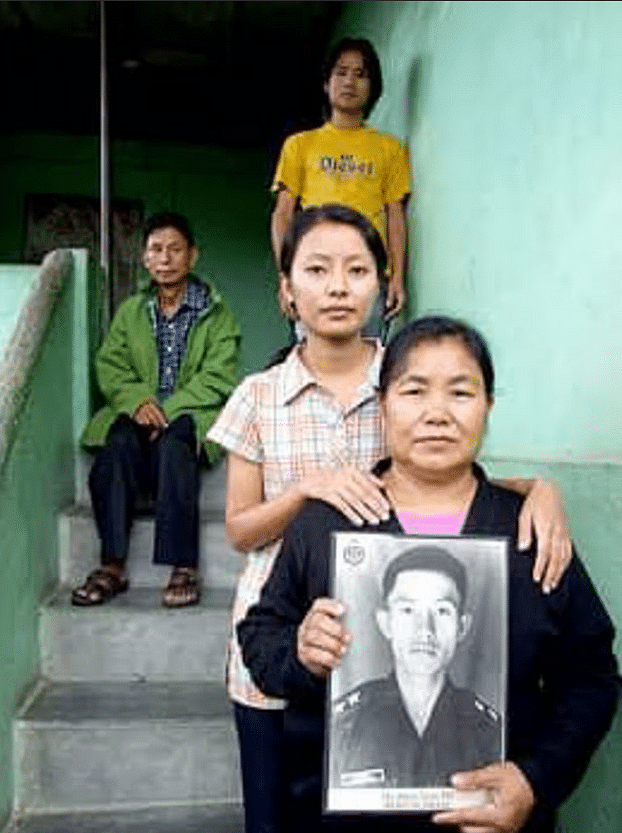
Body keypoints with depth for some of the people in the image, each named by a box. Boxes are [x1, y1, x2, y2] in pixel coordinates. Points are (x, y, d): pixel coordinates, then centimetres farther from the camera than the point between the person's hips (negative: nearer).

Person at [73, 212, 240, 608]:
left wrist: (170, 409, -19)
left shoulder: (217, 314, 7)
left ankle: (184, 567, -34)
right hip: (140, 415, 3)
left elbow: (218, 378, -5)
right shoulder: (129, 311, 18)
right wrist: (137, 400, -15)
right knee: (117, 442, -31)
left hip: (193, 416, -2)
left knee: (173, 444, -36)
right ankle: (113, 566, -28)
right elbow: (109, 367, 7)